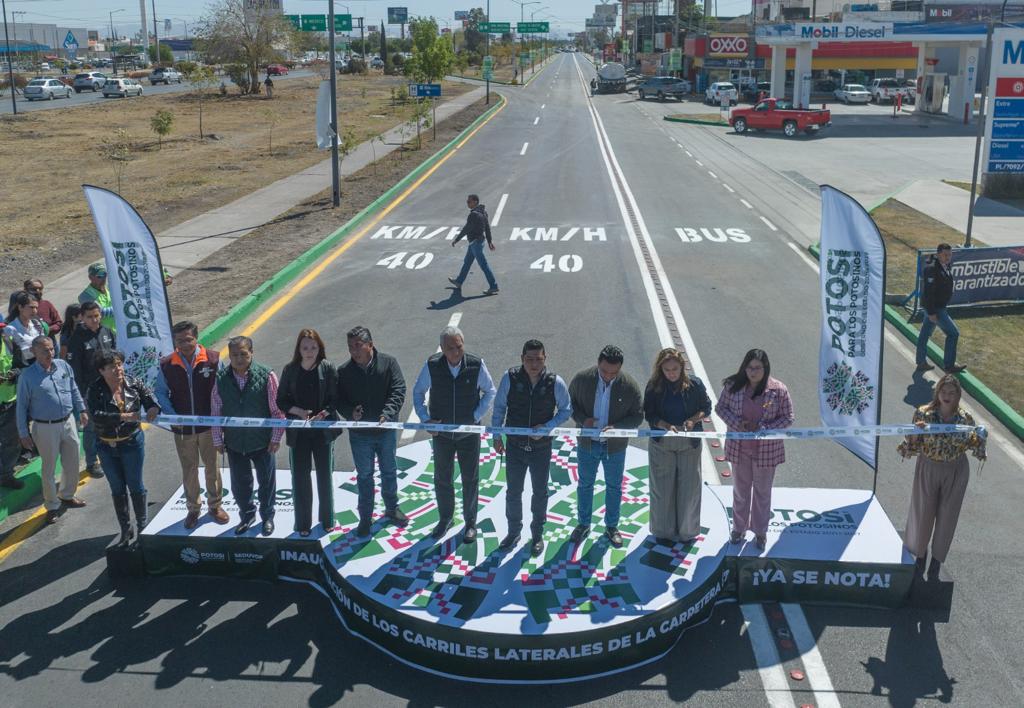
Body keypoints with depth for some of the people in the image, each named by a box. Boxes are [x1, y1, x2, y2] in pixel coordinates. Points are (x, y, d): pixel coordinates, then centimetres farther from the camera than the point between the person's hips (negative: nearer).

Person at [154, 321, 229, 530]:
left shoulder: (213, 360, -11)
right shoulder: (166, 365, -6)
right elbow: (161, 393, 4)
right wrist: (171, 415, -9)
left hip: (208, 425, -1)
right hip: (182, 428, 1)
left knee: (212, 466, 13)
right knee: (189, 469, 14)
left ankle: (215, 505, 31)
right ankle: (193, 509, 30)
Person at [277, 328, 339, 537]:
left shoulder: (328, 368, -8)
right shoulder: (290, 369, -4)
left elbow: (335, 399, -7)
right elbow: (281, 400, 1)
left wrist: (323, 414, -23)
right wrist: (298, 411, -16)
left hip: (323, 430, -1)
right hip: (299, 432, 1)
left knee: (325, 475, 12)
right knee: (300, 477, 7)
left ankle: (327, 519, 29)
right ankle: (303, 523, 22)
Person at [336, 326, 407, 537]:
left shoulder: (388, 363, -10)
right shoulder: (345, 371, -6)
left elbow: (398, 391, -15)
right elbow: (339, 400, 0)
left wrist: (388, 413, -29)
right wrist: (350, 412, -21)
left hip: (386, 430, 0)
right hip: (360, 433, 0)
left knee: (389, 471, 17)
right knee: (364, 476, 12)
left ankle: (392, 508, 39)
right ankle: (365, 518, 26)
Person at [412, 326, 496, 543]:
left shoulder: (476, 365, -16)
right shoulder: (432, 366, -14)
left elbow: (490, 391, 0)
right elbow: (418, 392, 3)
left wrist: (476, 415, -9)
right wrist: (425, 418, -6)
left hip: (469, 433, -1)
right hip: (441, 433, 1)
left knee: (470, 479, 12)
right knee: (442, 479, 13)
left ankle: (471, 523, 29)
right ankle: (445, 519, 35)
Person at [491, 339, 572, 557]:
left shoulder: (555, 383, -16)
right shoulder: (510, 378, -14)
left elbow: (566, 410, -2)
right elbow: (499, 407, -1)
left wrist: (547, 426, -17)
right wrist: (496, 435, -1)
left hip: (541, 448, 0)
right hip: (515, 447, 1)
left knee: (540, 493, 16)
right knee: (513, 492, 14)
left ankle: (537, 535, 36)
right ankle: (514, 532, 35)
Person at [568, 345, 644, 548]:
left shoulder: (629, 386, -18)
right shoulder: (582, 379, -15)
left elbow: (637, 416, -9)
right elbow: (570, 402, 0)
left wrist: (616, 427, -26)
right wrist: (582, 419, -19)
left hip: (615, 446, 0)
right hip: (587, 443, 1)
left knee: (614, 486, 16)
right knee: (585, 484, 16)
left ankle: (611, 526, 35)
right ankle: (583, 524, 35)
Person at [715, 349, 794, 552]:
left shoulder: (778, 389, -13)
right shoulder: (733, 386, -9)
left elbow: (787, 418, -7)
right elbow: (720, 408, 0)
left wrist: (765, 429, -21)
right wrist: (737, 423, -16)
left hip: (766, 450, -1)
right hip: (739, 447, 2)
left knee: (762, 492, 14)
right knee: (740, 490, 18)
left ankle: (760, 532, 31)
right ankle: (739, 528, 36)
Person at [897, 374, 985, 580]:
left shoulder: (965, 418, -8)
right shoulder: (923, 413, -12)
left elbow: (973, 447, 2)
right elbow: (913, 446, -8)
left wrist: (980, 438, -19)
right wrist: (916, 432, -27)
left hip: (955, 472, 1)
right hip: (928, 469, -1)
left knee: (946, 516, 10)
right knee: (922, 514, 10)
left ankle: (936, 561, 30)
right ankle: (920, 554, 37)